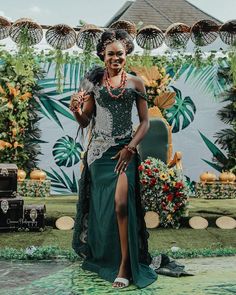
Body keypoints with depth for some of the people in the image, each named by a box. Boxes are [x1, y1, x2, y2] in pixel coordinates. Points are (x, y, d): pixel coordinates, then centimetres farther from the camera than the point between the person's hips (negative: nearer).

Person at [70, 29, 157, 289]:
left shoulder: (135, 83, 3)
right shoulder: (94, 81, 4)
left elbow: (145, 122, 3)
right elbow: (84, 122, 5)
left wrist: (130, 147, -9)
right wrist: (75, 110, -16)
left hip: (124, 150, -2)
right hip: (98, 150, 2)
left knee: (121, 204, -16)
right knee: (99, 205, 9)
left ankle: (125, 264, -5)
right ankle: (100, 256, 30)